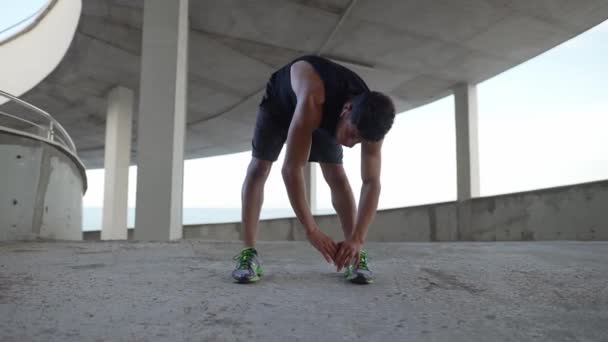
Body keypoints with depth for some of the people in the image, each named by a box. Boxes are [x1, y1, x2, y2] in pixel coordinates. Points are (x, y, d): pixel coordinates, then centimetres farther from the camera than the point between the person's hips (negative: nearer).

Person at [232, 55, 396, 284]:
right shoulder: (313, 101, -50)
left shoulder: (370, 119, -33)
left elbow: (372, 183, -31)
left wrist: (357, 239, -41)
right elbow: (291, 170, -49)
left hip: (326, 113, 3)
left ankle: (355, 256, -6)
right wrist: (311, 230, -50)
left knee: (336, 175, -11)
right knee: (259, 168, -12)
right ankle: (249, 253, -9)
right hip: (281, 101, -2)